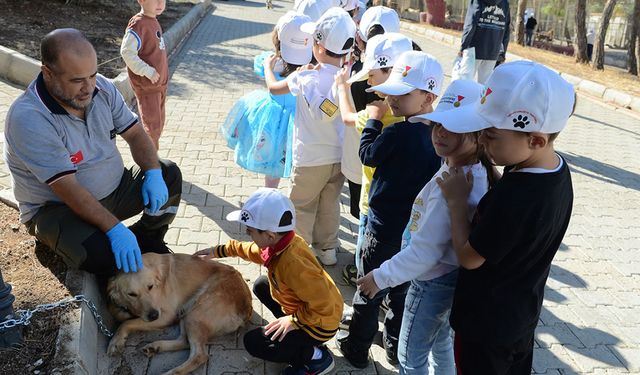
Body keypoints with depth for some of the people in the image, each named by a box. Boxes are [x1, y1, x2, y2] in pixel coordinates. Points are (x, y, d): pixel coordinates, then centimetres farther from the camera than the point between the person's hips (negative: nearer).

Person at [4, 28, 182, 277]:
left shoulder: (101, 87, -8)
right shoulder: (28, 119, -28)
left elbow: (134, 133, -1)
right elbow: (69, 191, -32)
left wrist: (153, 174, -19)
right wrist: (115, 229, -38)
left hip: (114, 189, 7)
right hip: (57, 207, -6)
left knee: (169, 174, -4)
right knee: (97, 253, -34)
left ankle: (147, 241, 13)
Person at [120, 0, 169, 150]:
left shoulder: (153, 21, 7)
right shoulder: (138, 24, -18)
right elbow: (127, 52, -23)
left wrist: (162, 78, 13)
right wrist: (148, 71, -22)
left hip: (159, 83, 8)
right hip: (146, 86, -8)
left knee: (159, 124, 17)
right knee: (152, 126, -1)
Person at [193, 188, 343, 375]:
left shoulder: (292, 262, -38)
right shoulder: (279, 242, -10)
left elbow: (324, 305, -36)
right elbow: (254, 251, 15)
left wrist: (294, 321, -23)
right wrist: (220, 251, 19)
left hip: (319, 323, -9)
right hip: (305, 308, 9)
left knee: (254, 343, -10)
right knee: (261, 286, 20)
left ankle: (316, 356, -1)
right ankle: (294, 331, 18)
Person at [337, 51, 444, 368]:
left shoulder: (398, 133, -25)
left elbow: (368, 155, -9)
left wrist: (374, 119, 2)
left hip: (386, 227, -6)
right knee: (402, 289, 23)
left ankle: (357, 348, 29)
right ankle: (395, 348, 39)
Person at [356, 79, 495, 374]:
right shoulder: (476, 172, -5)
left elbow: (424, 251, -28)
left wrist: (380, 277, -17)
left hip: (432, 282, -9)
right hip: (449, 275, 9)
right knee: (440, 343, 30)